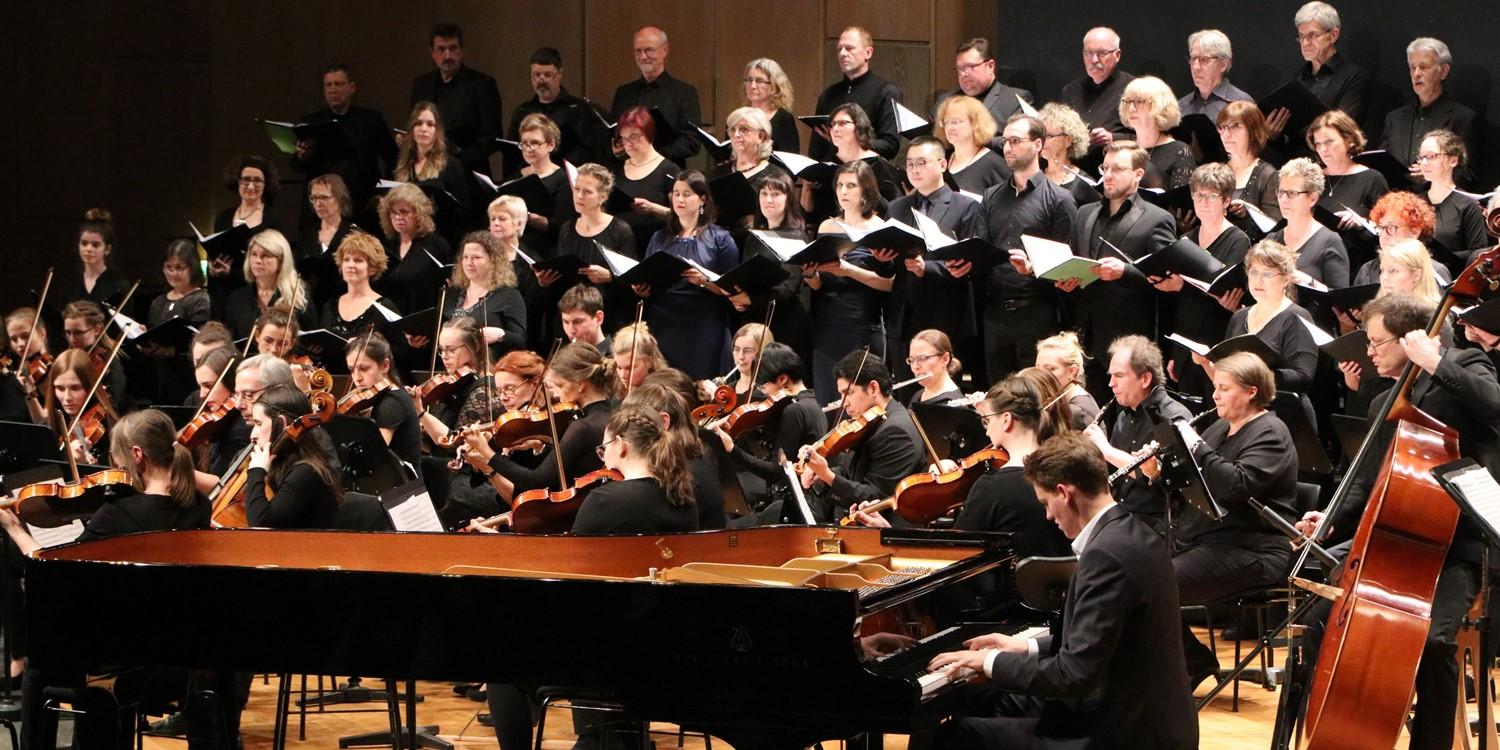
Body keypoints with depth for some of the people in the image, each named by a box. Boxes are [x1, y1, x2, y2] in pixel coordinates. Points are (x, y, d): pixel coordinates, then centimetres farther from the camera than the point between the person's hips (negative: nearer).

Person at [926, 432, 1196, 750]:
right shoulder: (1131, 533, 8)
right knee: (993, 704, 24)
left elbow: (1075, 675, -25)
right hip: (1150, 717, 10)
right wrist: (1027, 648, 16)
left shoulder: (1105, 555, -23)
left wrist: (993, 661, -13)